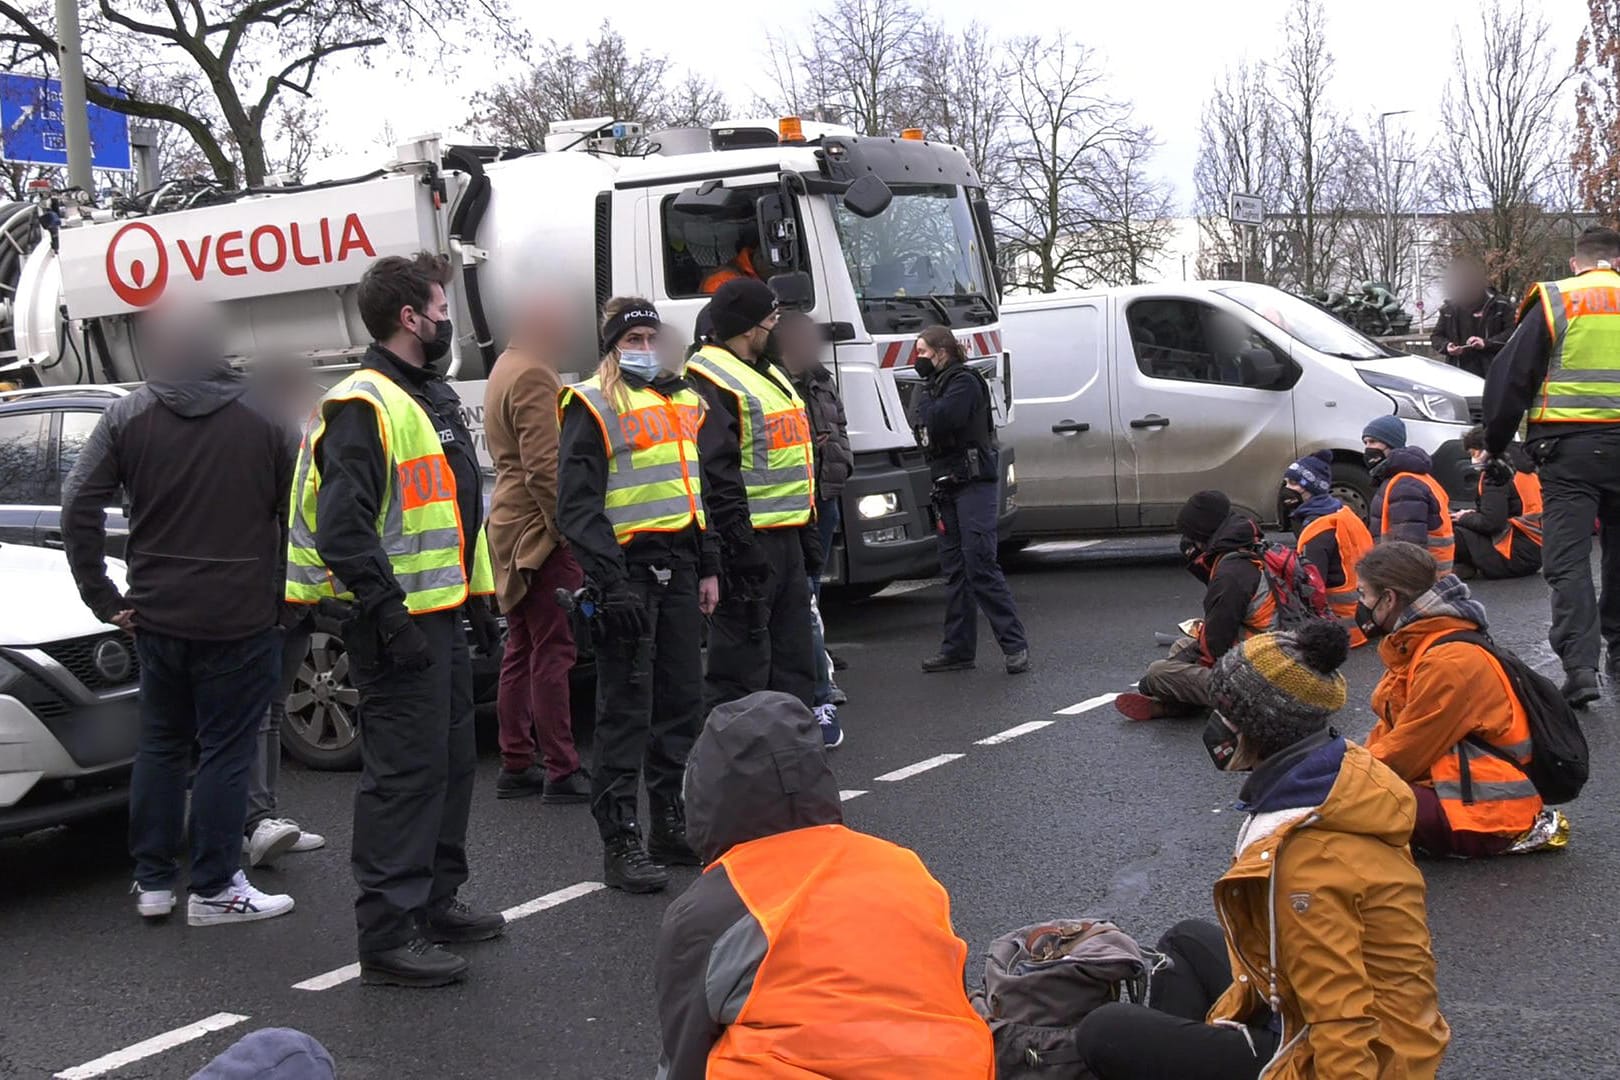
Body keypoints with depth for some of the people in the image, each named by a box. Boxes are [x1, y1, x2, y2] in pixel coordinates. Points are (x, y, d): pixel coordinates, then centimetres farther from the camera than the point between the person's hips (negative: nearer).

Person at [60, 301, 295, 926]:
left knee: (159, 746, 16)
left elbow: (78, 508, -5)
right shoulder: (263, 416, -4)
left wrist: (103, 596, 0)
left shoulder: (128, 415, -1)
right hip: (240, 617, -3)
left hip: (157, 616, 3)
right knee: (226, 751, 3)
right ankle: (214, 890, 6)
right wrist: (286, 594, 6)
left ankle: (153, 881, 20)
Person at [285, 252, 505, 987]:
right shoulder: (363, 406, -15)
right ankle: (387, 937, -3)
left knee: (451, 761, 17)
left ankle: (435, 902, 30)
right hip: (396, 620, -10)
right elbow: (342, 528, -22)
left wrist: (472, 594, 22)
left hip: (440, 615, 10)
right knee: (404, 772, -8)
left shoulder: (433, 397, 18)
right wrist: (388, 616, -24)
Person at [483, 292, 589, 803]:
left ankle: (516, 765, 18)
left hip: (513, 529, 11)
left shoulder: (506, 369, 19)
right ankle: (562, 771, -5)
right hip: (542, 531, -11)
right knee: (554, 652, -8)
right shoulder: (534, 377, -14)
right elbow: (544, 467, -22)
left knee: (522, 650, 13)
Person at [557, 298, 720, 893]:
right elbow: (578, 504, -12)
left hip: (678, 564, 8)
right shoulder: (592, 406, -5)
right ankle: (620, 842, -2)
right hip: (627, 566, -7)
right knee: (626, 705, -6)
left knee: (684, 698, 11)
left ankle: (675, 826, 23)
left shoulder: (684, 402, 18)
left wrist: (708, 568, 19)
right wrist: (609, 582, -20)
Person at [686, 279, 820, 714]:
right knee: (742, 659, -6)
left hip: (786, 535, 10)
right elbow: (716, 474, -20)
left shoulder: (770, 375, 20)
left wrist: (808, 533, 22)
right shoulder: (710, 380, -12)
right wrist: (741, 547, -24)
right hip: (748, 542, -10)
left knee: (793, 657, 15)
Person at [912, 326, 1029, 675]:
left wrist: (924, 393, -7)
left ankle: (1014, 644, -12)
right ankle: (958, 649, 13)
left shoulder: (964, 382, -10)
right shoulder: (939, 385, 20)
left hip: (974, 484, -10)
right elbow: (926, 426, 23)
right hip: (949, 486, 10)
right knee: (955, 570, 9)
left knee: (980, 565, -14)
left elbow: (939, 421, -23)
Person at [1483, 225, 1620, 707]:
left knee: (1568, 559, -4)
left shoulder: (1553, 302, 2)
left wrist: (1495, 444, 9)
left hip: (1568, 447, -3)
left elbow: (1509, 378, 0)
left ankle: (1580, 666, -15)